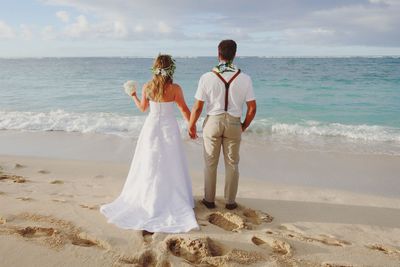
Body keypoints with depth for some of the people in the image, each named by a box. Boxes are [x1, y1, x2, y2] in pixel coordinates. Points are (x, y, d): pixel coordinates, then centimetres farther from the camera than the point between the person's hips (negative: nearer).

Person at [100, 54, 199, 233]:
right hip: (169, 128, -2)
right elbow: (185, 111, -7)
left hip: (151, 128, 2)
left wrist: (133, 95, 26)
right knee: (170, 167, 8)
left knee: (149, 165, 13)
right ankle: (173, 199, 15)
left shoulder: (147, 87, -5)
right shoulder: (175, 89, -12)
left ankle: (147, 198, 23)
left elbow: (142, 108, 9)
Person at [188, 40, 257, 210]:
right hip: (233, 124, 1)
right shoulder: (244, 78, -6)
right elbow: (252, 108, -3)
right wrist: (244, 126, 13)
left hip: (212, 122, -1)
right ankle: (230, 201, 24)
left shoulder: (207, 77, -11)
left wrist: (191, 126, 7)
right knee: (232, 164, 14)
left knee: (210, 163, 14)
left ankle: (209, 200, 26)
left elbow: (197, 107, -8)